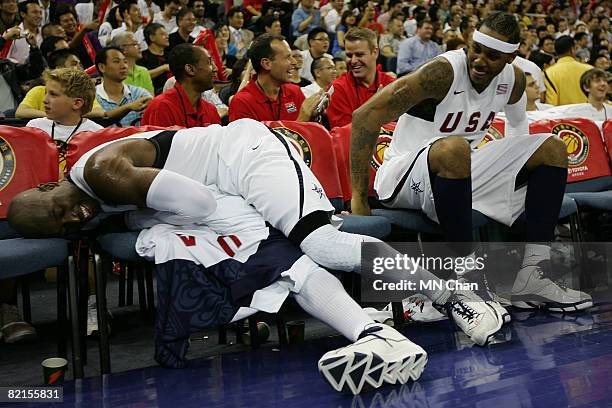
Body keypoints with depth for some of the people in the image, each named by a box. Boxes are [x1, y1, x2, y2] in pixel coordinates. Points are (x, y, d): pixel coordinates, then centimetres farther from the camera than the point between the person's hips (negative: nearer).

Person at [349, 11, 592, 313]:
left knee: (552, 148, 2)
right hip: (403, 177, -8)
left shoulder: (514, 81, -1)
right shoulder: (444, 72, -23)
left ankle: (532, 277, -8)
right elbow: (365, 115, -28)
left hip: (458, 174, 8)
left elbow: (517, 121, 24)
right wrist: (359, 199, -29)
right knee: (452, 147, -40)